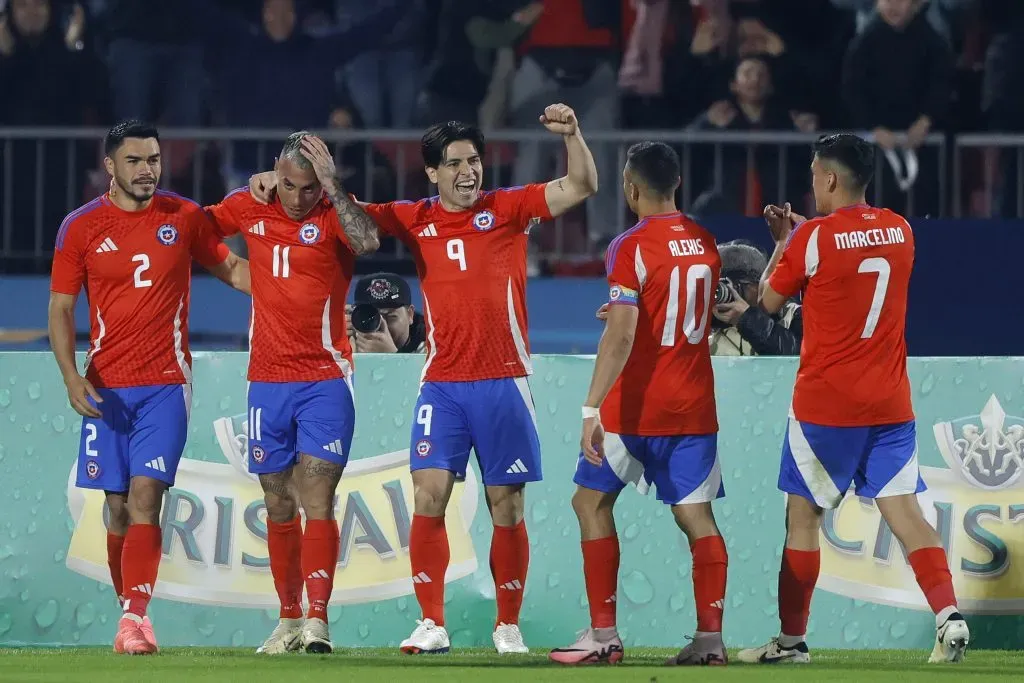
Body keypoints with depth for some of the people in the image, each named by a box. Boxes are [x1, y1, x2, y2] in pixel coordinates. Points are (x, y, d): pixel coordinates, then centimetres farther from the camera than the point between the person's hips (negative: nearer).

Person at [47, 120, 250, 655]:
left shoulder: (185, 217, 4)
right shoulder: (81, 227, 2)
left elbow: (231, 268, 17)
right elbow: (60, 309, 3)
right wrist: (71, 376, -10)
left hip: (166, 383, -1)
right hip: (106, 389, 1)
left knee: (145, 495, -14)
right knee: (118, 506, 5)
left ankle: (135, 615, -19)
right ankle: (130, 614, 16)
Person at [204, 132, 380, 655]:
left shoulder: (333, 213, -6)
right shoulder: (249, 210, 5)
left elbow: (367, 241, -28)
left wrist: (333, 187, -30)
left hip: (325, 381, -4)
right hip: (267, 382, 4)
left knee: (317, 500, -12)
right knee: (279, 507, 9)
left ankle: (317, 620, -16)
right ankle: (289, 621, 17)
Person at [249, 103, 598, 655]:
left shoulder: (508, 209, 2)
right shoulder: (416, 220, 7)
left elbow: (580, 187, -2)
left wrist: (571, 135, -18)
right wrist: (282, 180, 4)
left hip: (503, 381, -1)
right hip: (442, 383, 1)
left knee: (506, 506, 2)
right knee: (429, 497, -10)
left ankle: (508, 626, 11)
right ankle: (431, 624, -5)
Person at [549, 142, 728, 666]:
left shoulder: (631, 247, -13)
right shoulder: (705, 244, 8)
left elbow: (620, 336, -21)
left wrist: (592, 408, -24)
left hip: (636, 406, -5)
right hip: (695, 406, 5)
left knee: (591, 501, 9)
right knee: (695, 515, 4)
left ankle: (603, 636, 4)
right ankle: (710, 637, -7)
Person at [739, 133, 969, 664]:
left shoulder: (812, 239, -11)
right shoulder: (900, 231, 6)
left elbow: (770, 301, 3)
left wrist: (782, 242, 18)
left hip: (825, 404, -4)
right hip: (890, 402, 4)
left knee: (802, 516, 8)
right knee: (903, 510, 0)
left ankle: (792, 638, 14)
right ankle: (949, 615, -18)